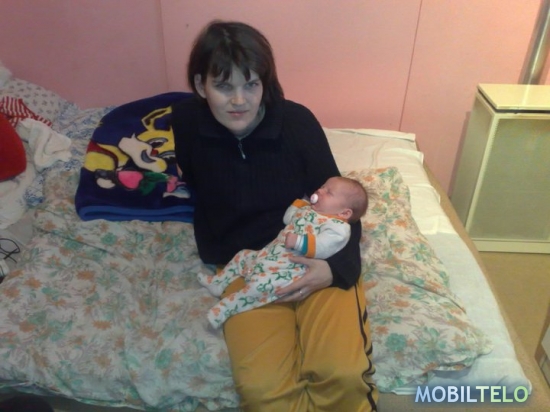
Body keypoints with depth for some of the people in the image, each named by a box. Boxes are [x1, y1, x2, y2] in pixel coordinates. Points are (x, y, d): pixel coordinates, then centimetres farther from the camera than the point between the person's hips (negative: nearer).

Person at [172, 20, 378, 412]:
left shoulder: (297, 121, -10)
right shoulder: (187, 121, -5)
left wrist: (337, 267, -19)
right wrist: (214, 257, 6)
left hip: (315, 258, 0)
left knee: (342, 374, -22)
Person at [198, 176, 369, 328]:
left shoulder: (338, 226, -11)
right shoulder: (308, 210, 18)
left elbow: (325, 246, -27)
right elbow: (287, 218, 32)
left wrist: (299, 241, -32)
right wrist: (302, 201, 24)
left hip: (290, 269, -10)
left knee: (261, 284, -32)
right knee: (243, 255, 20)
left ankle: (224, 309, -26)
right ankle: (218, 283, 32)